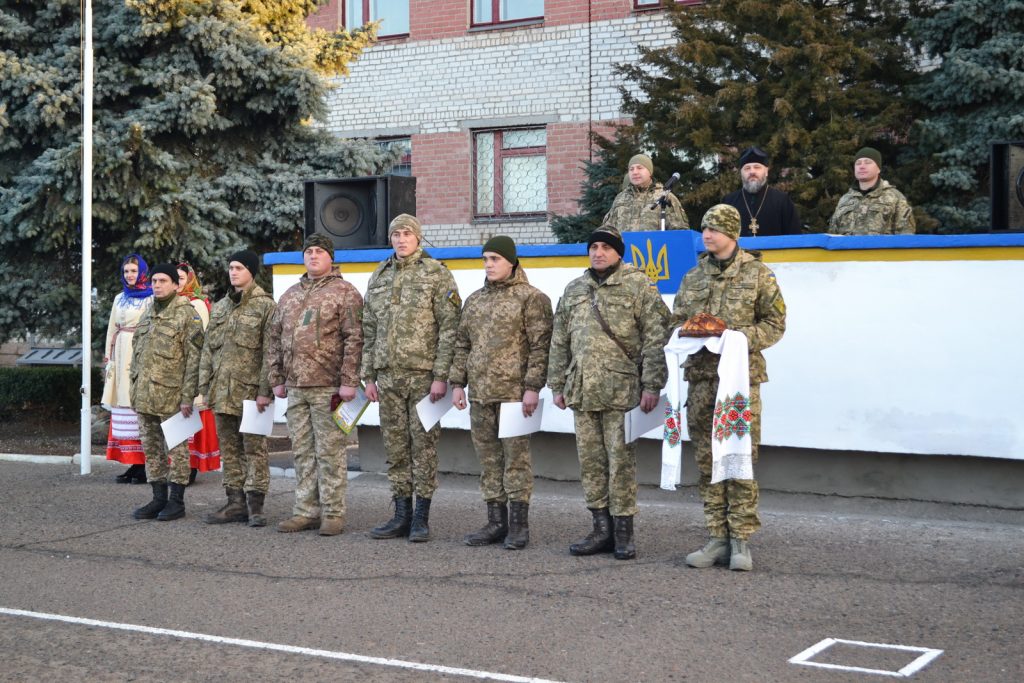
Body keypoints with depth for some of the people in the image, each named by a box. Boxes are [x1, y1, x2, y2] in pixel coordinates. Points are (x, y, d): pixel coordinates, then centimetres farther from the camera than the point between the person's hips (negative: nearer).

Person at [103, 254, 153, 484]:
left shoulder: (151, 298, -1)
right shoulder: (119, 298, 18)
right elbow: (112, 329, 20)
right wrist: (107, 357, 14)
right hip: (121, 355, 6)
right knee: (123, 408, 3)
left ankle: (141, 465, -9)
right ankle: (132, 463, 6)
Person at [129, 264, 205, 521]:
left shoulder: (186, 315, -7)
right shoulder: (147, 315, 16)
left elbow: (194, 359, -11)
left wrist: (188, 396, -16)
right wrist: (134, 389, 16)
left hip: (171, 396, -7)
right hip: (144, 397, 7)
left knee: (176, 449, 0)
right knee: (151, 449, 11)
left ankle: (176, 501, 7)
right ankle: (158, 498, 20)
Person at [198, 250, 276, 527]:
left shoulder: (265, 305, -4)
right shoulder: (220, 307, 16)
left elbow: (270, 351, -9)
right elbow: (208, 349, 17)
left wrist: (265, 390, -15)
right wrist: (204, 387, 9)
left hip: (249, 390, -6)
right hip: (222, 390, 6)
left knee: (254, 448, -2)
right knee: (229, 449, 9)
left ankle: (255, 504, 2)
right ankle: (236, 502, 15)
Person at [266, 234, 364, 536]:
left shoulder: (344, 292, -2)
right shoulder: (290, 295, 18)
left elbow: (354, 339, -10)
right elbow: (275, 339, 20)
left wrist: (348, 381, -16)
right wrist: (276, 379, 13)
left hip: (328, 387, -6)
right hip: (296, 388, 6)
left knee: (330, 452, -3)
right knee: (302, 451, 10)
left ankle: (333, 513, 3)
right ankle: (306, 511, 17)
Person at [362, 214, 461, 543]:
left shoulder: (436, 274, -3)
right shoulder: (378, 277, 14)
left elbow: (449, 328, -8)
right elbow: (369, 330, 16)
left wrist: (441, 376, -14)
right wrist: (368, 376, 11)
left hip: (423, 374, -5)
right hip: (388, 376, 5)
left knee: (423, 445, -1)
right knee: (395, 447, 8)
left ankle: (421, 518, 6)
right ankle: (402, 515, 15)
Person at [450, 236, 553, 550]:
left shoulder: (530, 297, -3)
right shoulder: (474, 300, 17)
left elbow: (540, 346, -9)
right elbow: (462, 344, 20)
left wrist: (532, 387, -15)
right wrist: (457, 382, 11)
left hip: (514, 392, -6)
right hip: (480, 393, 6)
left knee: (516, 458, -4)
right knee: (488, 459, 9)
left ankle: (518, 524, 3)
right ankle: (496, 520, 17)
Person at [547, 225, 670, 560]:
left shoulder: (638, 287, -1)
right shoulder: (574, 290, 16)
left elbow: (655, 338, -6)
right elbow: (560, 341, 19)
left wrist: (651, 385, -12)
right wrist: (558, 385, 14)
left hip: (621, 391, -5)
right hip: (582, 391, 6)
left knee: (621, 460, -3)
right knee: (590, 460, 8)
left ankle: (623, 530, 5)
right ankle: (602, 528, 17)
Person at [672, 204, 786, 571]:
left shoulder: (758, 274, 2)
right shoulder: (693, 277, 15)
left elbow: (775, 323, 1)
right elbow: (676, 321, 18)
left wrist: (740, 336, -14)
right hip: (700, 376, 5)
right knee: (707, 461, 5)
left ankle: (741, 541, 3)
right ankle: (718, 538, 13)